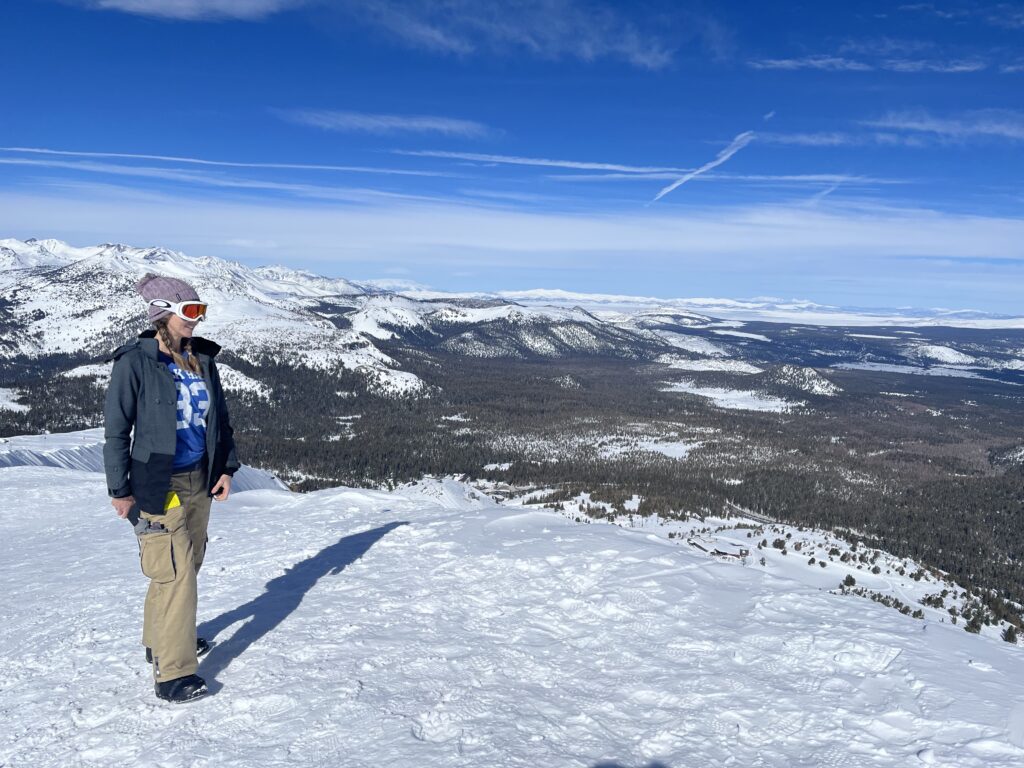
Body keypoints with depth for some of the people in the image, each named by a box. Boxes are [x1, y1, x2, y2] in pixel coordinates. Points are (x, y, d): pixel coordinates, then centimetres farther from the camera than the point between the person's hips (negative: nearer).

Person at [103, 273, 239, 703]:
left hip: (199, 481, 6)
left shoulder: (202, 359, 5)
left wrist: (225, 468, 8)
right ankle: (172, 673, 4)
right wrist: (119, 489, -8)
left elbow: (220, 418, 13)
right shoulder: (135, 362, -11)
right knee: (175, 573, -7)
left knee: (186, 566, 16)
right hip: (158, 486, -6)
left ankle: (160, 640, 36)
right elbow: (116, 430, -8)